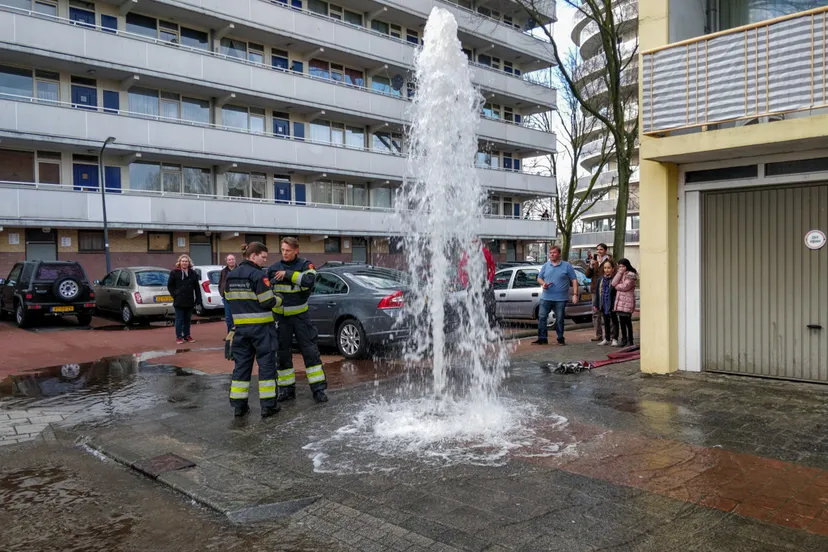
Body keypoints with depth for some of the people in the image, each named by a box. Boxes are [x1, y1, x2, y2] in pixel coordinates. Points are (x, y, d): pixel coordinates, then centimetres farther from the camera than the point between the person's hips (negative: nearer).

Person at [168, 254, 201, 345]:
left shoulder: (193, 273, 7)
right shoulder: (174, 273, -2)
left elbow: (196, 287, 6)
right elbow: (170, 286, 2)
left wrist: (198, 299, 0)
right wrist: (174, 294, -7)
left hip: (190, 301, 3)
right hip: (179, 301, -3)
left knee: (188, 319, 12)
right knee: (179, 320, 1)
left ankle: (187, 335, 22)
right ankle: (179, 336, 10)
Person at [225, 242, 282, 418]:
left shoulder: (231, 275, 8)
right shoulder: (258, 275, -14)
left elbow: (229, 299, 12)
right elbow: (267, 302, -15)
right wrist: (279, 299, 4)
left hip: (240, 326, 6)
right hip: (260, 326, -6)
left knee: (241, 364, 11)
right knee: (266, 363, 3)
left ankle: (238, 405, 12)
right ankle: (268, 405, 6)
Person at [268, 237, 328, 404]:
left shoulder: (305, 264, -5)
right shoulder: (273, 268, 1)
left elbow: (309, 280, -26)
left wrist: (287, 274, -22)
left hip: (300, 315, -2)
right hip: (280, 317, 3)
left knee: (310, 351, -3)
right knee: (283, 354, 7)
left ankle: (318, 389, 3)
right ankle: (287, 389, 19)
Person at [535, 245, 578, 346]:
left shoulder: (567, 266, 2)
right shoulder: (545, 265, 10)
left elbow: (574, 281, 1)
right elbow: (539, 278, 16)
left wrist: (575, 294, -7)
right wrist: (543, 283, -7)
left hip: (560, 299, -2)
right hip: (546, 298, 3)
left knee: (559, 320, 5)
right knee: (541, 317, -2)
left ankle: (560, 339, 17)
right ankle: (542, 338, 5)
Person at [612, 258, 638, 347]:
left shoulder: (631, 275, -7)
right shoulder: (620, 274, 18)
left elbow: (625, 287, -18)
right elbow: (614, 283, 1)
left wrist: (616, 286, 0)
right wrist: (620, 273, -4)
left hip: (627, 301, -8)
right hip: (620, 301, 8)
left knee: (627, 321, -5)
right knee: (622, 322, 11)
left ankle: (630, 341, 2)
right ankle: (624, 340, 20)